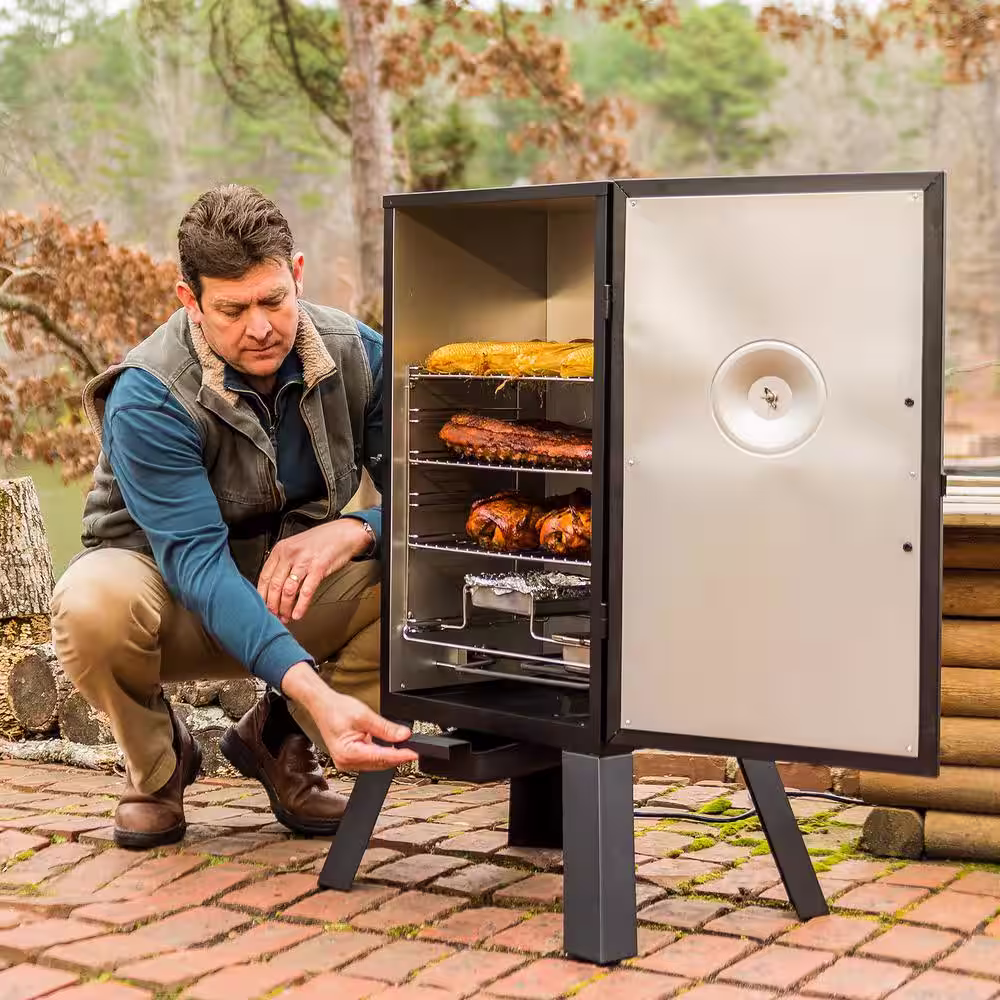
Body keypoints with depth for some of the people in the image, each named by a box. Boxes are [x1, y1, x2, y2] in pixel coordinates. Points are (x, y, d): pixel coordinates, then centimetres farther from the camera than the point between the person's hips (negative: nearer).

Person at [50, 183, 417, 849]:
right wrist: (314, 690, -48)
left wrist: (354, 531, -37)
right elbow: (197, 562, -35)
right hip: (179, 608, -3)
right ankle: (157, 763, -3)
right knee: (93, 602, -38)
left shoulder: (357, 355, -13)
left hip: (292, 593, 3)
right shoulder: (148, 396, -26)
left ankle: (280, 738, 0)